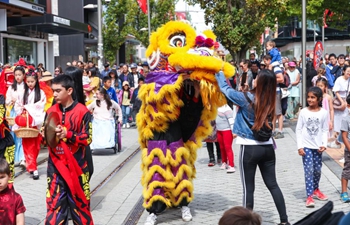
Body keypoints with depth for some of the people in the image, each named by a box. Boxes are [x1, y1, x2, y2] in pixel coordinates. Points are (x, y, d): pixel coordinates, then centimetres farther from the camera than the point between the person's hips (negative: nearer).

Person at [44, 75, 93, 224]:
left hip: (76, 165, -3)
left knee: (79, 201, 7)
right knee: (54, 202, 6)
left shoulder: (82, 111, -7)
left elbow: (87, 138, -10)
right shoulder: (51, 111, 6)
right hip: (55, 165, 4)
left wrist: (67, 134, -21)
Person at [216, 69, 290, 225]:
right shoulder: (270, 102, 4)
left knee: (248, 188, 4)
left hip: (250, 148, -5)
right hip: (267, 147, 5)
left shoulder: (247, 99, -13)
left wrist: (219, 72, 15)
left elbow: (225, 89, -1)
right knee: (273, 185, 12)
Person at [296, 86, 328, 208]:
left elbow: (325, 130, 2)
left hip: (318, 146, 2)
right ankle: (309, 196, -7)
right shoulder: (303, 112, -4)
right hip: (306, 146, -2)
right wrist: (299, 146, -7)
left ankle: (315, 190, 34)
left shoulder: (324, 113, -2)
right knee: (309, 170, -8)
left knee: (317, 169, 11)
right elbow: (298, 130, -2)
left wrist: (324, 144, -9)